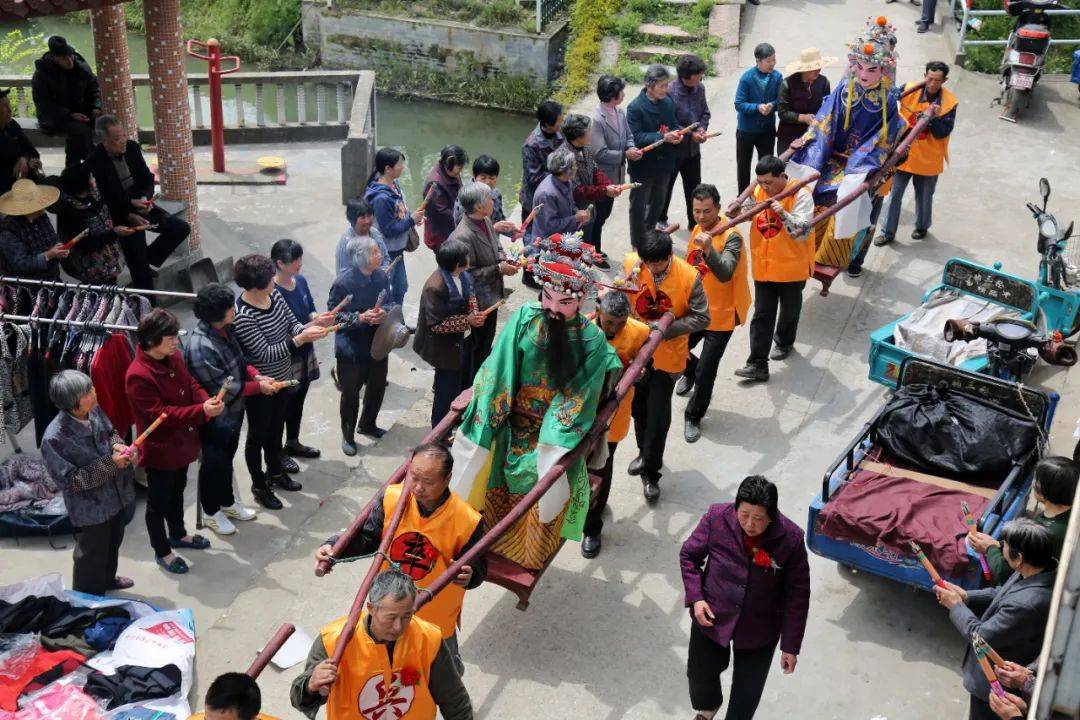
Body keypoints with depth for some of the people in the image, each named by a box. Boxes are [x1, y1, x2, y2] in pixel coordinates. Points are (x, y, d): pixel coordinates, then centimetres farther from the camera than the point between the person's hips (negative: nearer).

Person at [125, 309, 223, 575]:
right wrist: (202, 411, -36)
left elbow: (191, 384, 7)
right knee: (158, 501, 12)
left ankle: (178, 534, 49)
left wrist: (207, 401, -16)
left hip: (181, 443, 8)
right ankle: (162, 552, 29)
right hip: (159, 449, -8)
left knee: (177, 491, 28)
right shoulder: (138, 376, -29)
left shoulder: (174, 358, -3)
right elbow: (161, 414, -30)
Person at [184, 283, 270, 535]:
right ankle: (212, 511, 35)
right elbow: (224, 389, -28)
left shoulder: (224, 329, -5)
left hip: (233, 412, 8)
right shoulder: (200, 348, -33)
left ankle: (227, 502, 46)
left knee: (227, 458, 26)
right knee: (214, 464, 13)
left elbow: (238, 359, 12)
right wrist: (258, 387, -19)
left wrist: (256, 375, -6)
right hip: (215, 418, -8)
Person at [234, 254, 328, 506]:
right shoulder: (243, 316, -31)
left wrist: (307, 328, -21)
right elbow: (264, 353, -29)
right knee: (258, 435, 14)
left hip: (282, 378, 7)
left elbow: (292, 323, 2)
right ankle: (259, 486, 33)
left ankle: (275, 472, 49)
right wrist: (300, 339, -33)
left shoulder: (273, 294, -8)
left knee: (276, 428, 26)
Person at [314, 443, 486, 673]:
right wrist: (334, 547, -26)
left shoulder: (466, 520, -26)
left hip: (436, 618, -2)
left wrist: (469, 576, -38)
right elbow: (365, 537, -8)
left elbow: (477, 565, -14)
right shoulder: (392, 498, -19)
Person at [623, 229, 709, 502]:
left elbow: (701, 318, -14)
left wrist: (665, 329, -25)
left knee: (658, 413, 1)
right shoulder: (631, 263, -14)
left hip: (667, 354, -3)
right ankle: (645, 453, 44)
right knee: (638, 406, 19)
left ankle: (650, 471, 18)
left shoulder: (689, 277, -21)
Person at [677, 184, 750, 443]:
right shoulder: (697, 230, 2)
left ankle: (694, 417, 21)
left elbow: (725, 274, -34)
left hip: (720, 315, -6)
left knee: (705, 372, -1)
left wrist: (709, 249, -49)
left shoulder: (731, 237, -20)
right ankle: (690, 372, 49)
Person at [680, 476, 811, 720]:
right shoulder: (717, 517, -21)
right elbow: (689, 555, -4)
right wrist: (695, 597, -15)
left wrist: (790, 645, -10)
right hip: (712, 617, 2)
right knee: (699, 673, 25)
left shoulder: (790, 539, -24)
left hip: (759, 631, -2)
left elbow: (797, 595, -13)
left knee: (747, 691, 16)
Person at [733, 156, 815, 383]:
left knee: (789, 310, 19)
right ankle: (758, 364, 3)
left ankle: (784, 342, 46)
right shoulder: (758, 191, -3)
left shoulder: (800, 195, -19)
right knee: (762, 314, 3)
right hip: (763, 266, 4)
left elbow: (802, 232, -25)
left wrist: (783, 213, -38)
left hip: (792, 266, -3)